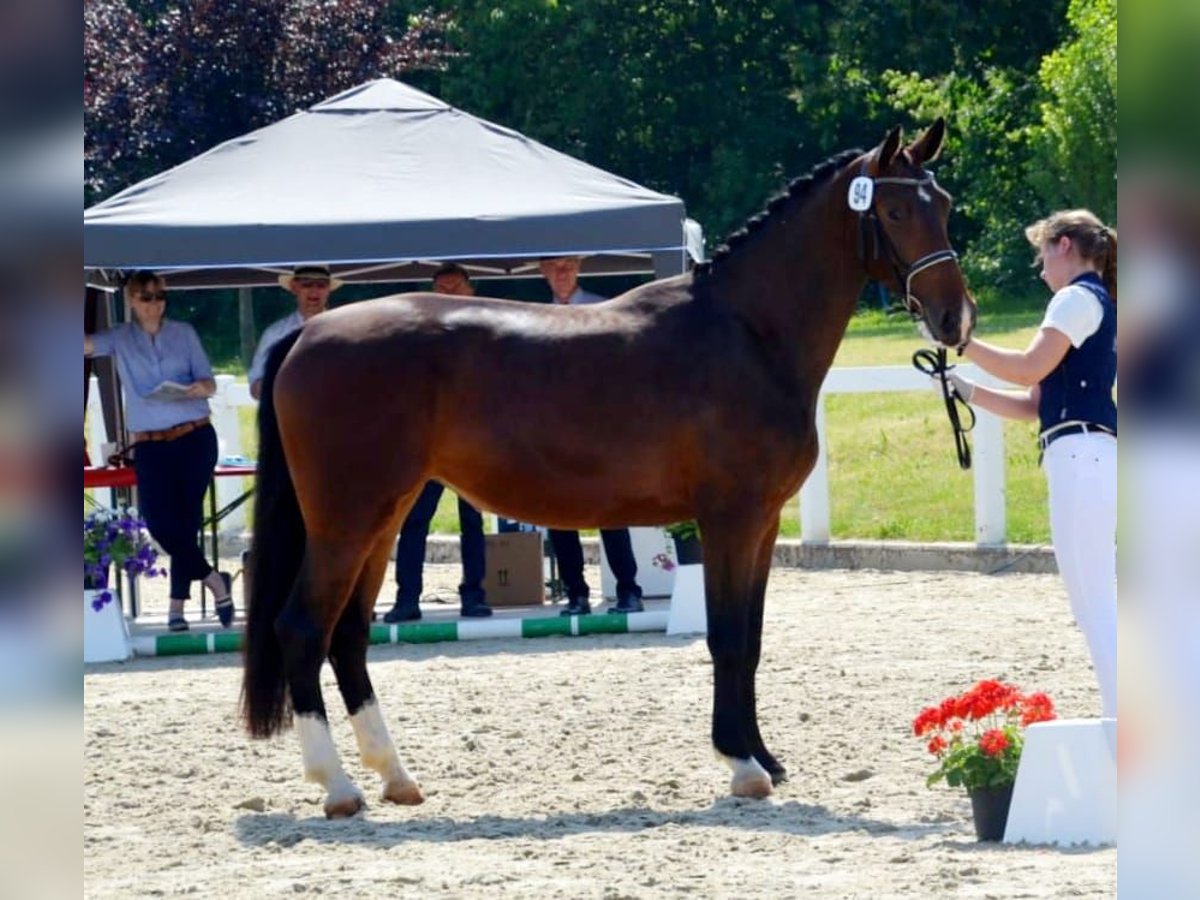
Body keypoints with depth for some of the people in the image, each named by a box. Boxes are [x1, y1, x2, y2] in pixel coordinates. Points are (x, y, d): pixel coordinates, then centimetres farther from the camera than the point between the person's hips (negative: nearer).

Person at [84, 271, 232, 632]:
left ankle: (178, 605, 5)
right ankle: (214, 581, 3)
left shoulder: (184, 333, 7)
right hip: (150, 446, 0)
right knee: (159, 521, -12)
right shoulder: (120, 339, 5)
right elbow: (88, 344, -13)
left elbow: (209, 381, 4)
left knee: (186, 521, -2)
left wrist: (201, 387, -19)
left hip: (195, 438, 0)